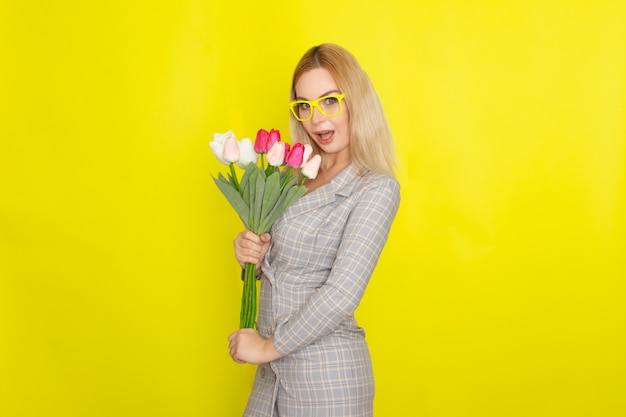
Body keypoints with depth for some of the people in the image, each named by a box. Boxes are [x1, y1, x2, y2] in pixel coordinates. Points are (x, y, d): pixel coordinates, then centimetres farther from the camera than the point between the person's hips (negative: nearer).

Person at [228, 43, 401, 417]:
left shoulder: (377, 189, -14)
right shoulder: (299, 177, 7)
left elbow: (341, 294, -21)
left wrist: (269, 346, -13)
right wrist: (255, 257, -5)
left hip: (328, 375, -6)